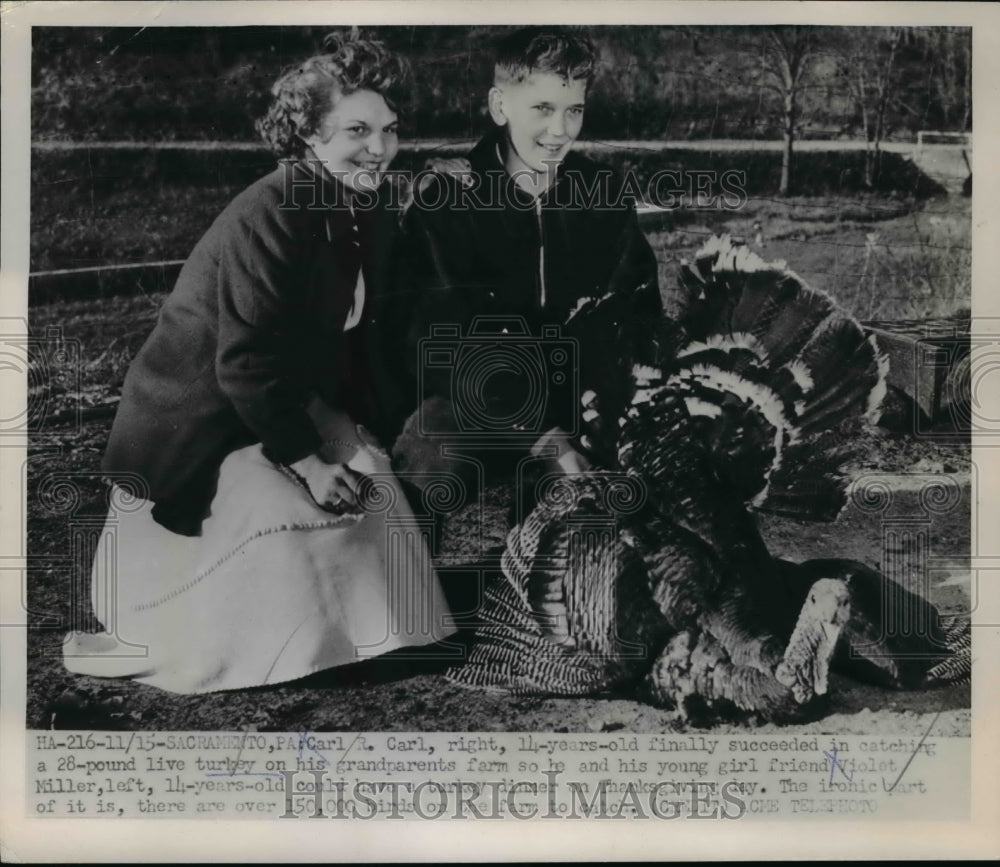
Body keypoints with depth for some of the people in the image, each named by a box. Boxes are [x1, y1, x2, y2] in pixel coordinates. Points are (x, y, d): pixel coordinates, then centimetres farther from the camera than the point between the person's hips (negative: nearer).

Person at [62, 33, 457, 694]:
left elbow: (356, 332, 6)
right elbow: (246, 364, -26)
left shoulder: (372, 212, 0)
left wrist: (339, 420, -7)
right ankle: (132, 646, 0)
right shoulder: (265, 219, -26)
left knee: (371, 486, -2)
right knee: (282, 519, -19)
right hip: (200, 429, -8)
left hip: (289, 405, 8)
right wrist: (305, 458, -22)